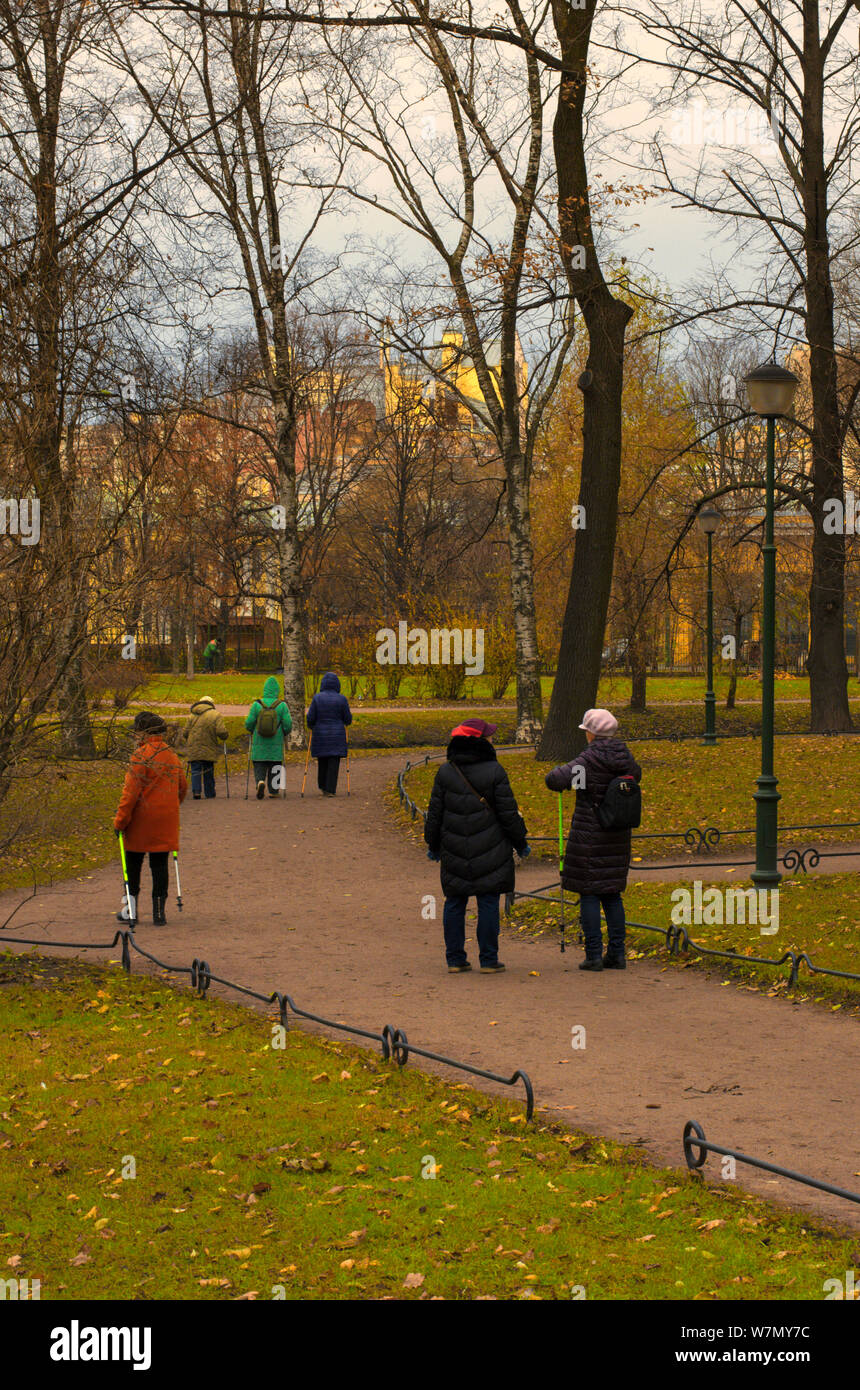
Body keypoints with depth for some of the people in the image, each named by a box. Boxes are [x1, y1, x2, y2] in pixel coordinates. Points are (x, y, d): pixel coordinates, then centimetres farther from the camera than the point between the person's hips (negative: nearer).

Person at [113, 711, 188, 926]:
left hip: (142, 819, -5)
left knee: (133, 862, 10)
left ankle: (132, 908, 12)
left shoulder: (142, 755, -13)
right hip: (167, 820, 5)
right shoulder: (171, 755, 8)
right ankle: (159, 913, 4)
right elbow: (182, 787, 18)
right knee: (159, 864, 7)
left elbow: (131, 790, -16)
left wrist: (120, 820, -12)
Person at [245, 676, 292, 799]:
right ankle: (273, 791, 16)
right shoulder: (282, 706, -7)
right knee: (274, 767, 13)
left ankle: (260, 781, -20)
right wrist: (284, 733, 14)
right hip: (276, 746, 0)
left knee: (259, 766, 6)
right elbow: (288, 724, -7)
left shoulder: (256, 705, -6)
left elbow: (248, 724, -4)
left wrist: (253, 732, 17)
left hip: (259, 744, 0)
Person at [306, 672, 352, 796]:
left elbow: (310, 717, -5)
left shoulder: (317, 698, -6)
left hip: (320, 735, 1)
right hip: (336, 735, -1)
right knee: (334, 763, 2)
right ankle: (330, 790, -4)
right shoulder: (342, 699, -6)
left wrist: (311, 727, 15)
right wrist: (345, 721, 22)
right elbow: (348, 719, -2)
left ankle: (323, 787, 26)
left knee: (322, 762, 16)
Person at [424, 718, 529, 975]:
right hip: (490, 852, -3)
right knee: (488, 903, 2)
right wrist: (521, 843, 6)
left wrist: (433, 845, 18)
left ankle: (455, 959, 9)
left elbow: (435, 814, 6)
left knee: (454, 903, 10)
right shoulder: (494, 771, -9)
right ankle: (489, 960, 3)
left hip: (454, 852, 3)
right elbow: (508, 813, -6)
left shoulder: (445, 772, 1)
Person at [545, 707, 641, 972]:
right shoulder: (624, 756, 3)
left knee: (588, 893, 1)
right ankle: (617, 953, 12)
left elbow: (554, 780, -25)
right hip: (617, 836, 6)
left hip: (589, 835, -6)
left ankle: (594, 955, 0)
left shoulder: (589, 760, -16)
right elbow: (636, 774, 26)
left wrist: (561, 772, -3)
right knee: (612, 893, 13)